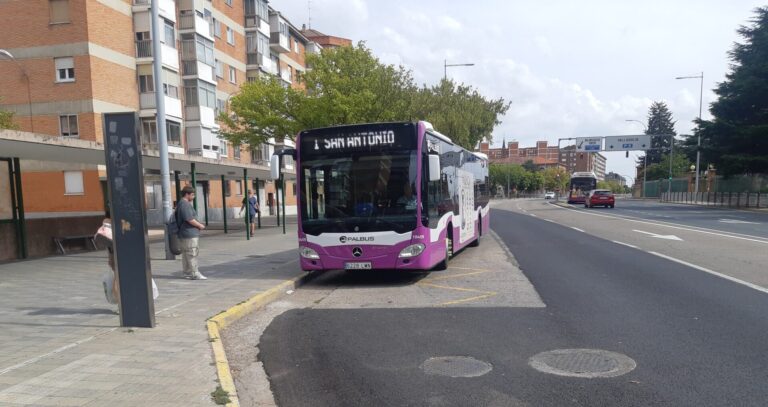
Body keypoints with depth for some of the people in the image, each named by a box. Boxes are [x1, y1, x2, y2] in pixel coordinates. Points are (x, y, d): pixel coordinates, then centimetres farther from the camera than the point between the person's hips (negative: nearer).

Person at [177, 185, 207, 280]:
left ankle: (187, 273, 21)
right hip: (189, 234, -11)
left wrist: (198, 224, 14)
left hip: (184, 234, 11)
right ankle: (194, 273, -5)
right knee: (192, 254, -7)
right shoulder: (185, 204, -17)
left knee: (186, 254, 14)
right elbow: (190, 219, -22)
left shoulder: (181, 204, 18)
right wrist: (200, 225, -9)